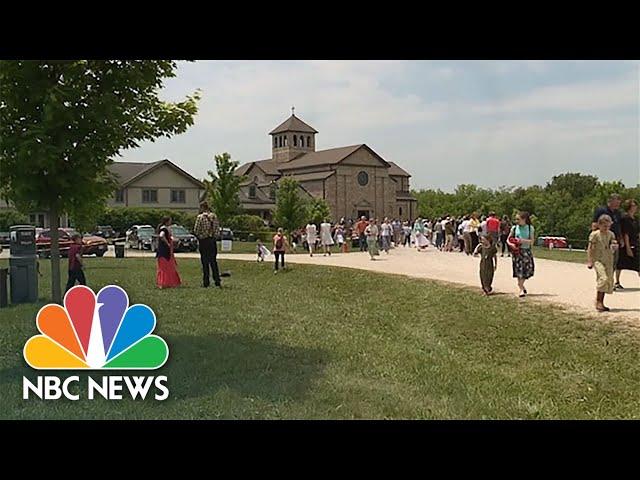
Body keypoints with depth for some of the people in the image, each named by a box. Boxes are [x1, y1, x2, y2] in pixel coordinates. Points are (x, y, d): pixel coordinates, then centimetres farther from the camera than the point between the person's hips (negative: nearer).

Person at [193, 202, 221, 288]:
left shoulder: (200, 217, -11)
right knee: (213, 262, 11)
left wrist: (198, 236, 9)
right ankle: (217, 281, 7)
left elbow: (196, 230, -10)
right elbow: (218, 229, 5)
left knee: (205, 262, 3)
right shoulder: (214, 216, 2)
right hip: (212, 241, 4)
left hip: (203, 241, -4)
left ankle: (206, 283, 6)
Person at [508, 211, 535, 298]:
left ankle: (521, 284, 28)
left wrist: (522, 240, -18)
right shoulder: (514, 228, 2)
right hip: (517, 251, -1)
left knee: (528, 268, 2)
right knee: (519, 270, -5)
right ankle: (521, 289, 2)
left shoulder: (530, 228, 1)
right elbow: (508, 239, 7)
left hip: (526, 251, 1)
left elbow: (532, 241, -4)